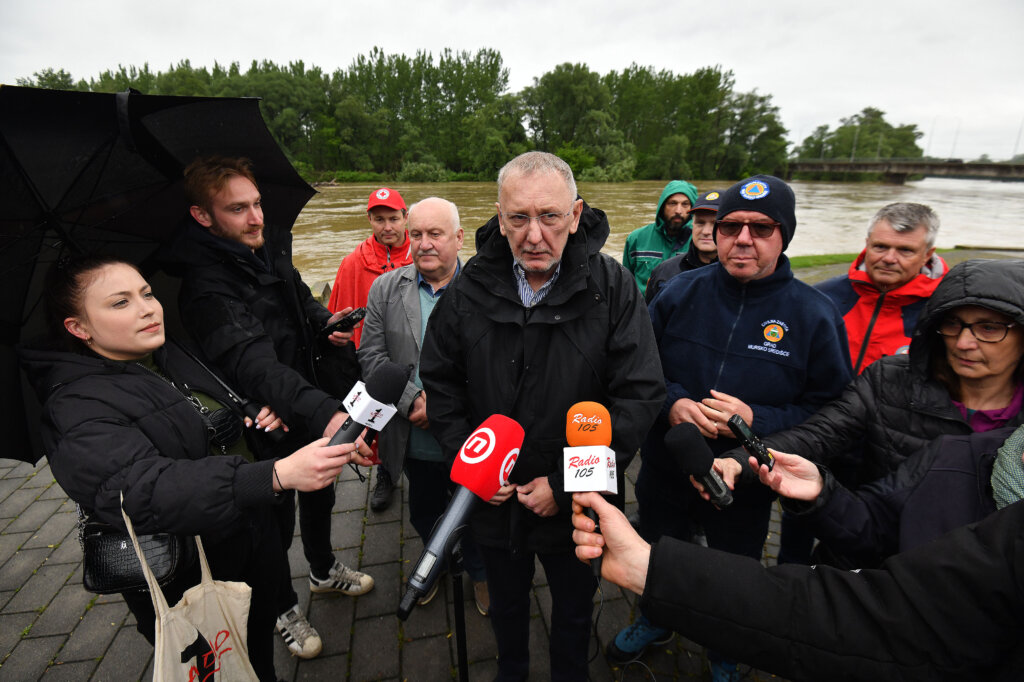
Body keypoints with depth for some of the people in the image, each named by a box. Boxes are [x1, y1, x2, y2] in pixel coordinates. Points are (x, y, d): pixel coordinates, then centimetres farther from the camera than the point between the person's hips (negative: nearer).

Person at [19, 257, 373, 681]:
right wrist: (278, 475, -47)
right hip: (186, 585, -6)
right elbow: (145, 492, -36)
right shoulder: (78, 407, -20)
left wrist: (261, 415, -2)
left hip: (255, 546, 6)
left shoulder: (177, 356, 2)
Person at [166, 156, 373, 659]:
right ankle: (283, 609, 41)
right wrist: (325, 413, -57)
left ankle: (324, 570, 53)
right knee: (276, 518, 14)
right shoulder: (206, 287, -27)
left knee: (320, 494, 25)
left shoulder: (271, 250, -2)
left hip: (313, 412, 7)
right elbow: (255, 365, -42)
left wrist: (325, 321, -4)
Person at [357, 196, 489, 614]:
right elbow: (371, 355, -4)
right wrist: (415, 401, -16)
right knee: (424, 513, 26)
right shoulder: (385, 289, -1)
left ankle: (479, 572, 49)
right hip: (414, 441, 3)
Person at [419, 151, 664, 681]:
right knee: (506, 605, 28)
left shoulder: (612, 288, -17)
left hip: (576, 504, -1)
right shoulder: (470, 288, -10)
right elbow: (440, 383, 0)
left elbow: (640, 396, -18)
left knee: (574, 609, 26)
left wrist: (566, 486, -19)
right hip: (493, 499, 2)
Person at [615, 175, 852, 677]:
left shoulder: (814, 314, -13)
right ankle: (655, 620, 60)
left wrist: (757, 420, -26)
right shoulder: (680, 293, -9)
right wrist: (672, 402, -20)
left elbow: (830, 407, -11)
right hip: (664, 469, 2)